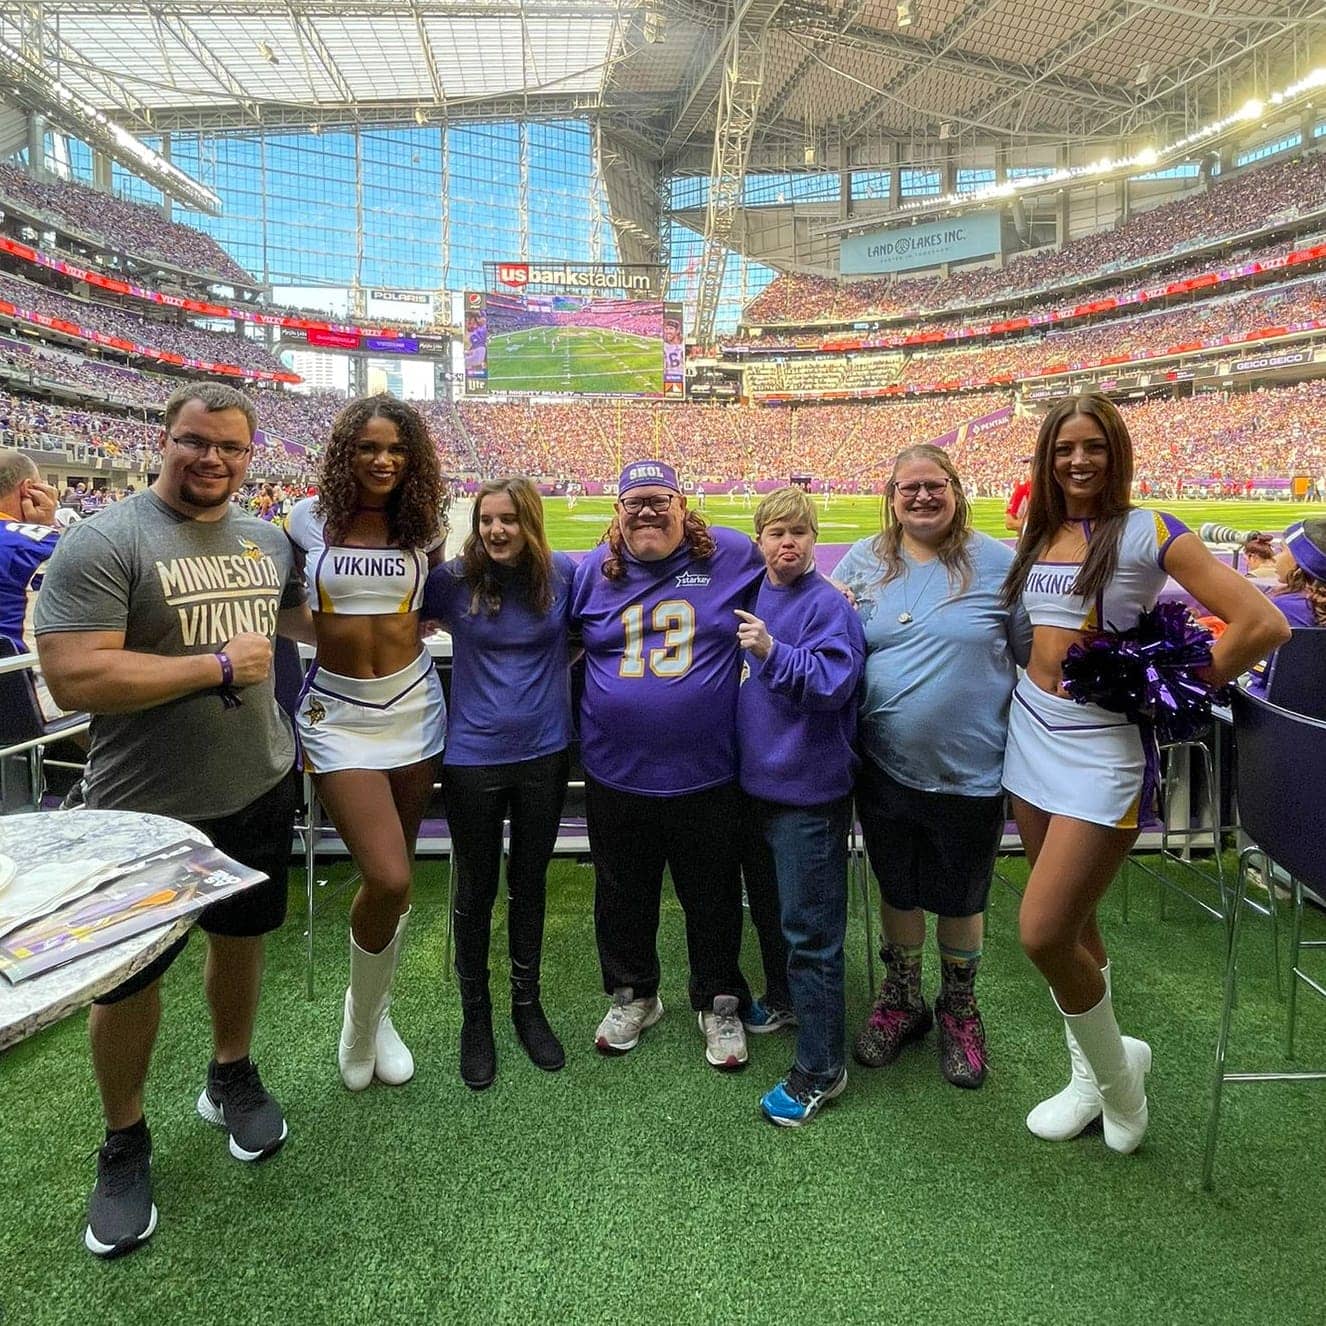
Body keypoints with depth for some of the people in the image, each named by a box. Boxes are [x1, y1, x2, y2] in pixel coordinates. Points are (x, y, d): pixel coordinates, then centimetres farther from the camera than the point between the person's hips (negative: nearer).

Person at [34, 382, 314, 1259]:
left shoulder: (268, 539, 3)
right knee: (131, 976, 12)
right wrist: (221, 666, -22)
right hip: (150, 811, -5)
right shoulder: (104, 543, -17)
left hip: (260, 790, 6)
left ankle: (232, 1078, 47)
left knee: (242, 936, 22)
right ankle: (125, 1144, 36)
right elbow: (73, 680, -25)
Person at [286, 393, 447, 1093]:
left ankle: (376, 1012, 36)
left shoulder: (424, 524, 1)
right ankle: (360, 1017, 16)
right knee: (388, 880, -14)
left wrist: (408, 621, 4)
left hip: (412, 703, 3)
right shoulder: (310, 517, -2)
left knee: (394, 875, 11)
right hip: (339, 710, -2)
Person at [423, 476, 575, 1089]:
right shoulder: (452, 579, -9)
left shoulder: (561, 574, -5)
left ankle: (527, 1004, 37)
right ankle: (475, 1014, 33)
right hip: (473, 757, -1)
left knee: (529, 884, 17)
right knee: (475, 890, 12)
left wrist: (553, 671, -1)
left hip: (545, 753, 2)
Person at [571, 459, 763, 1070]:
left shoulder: (733, 556, -4)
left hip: (706, 775, -2)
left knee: (712, 898, 15)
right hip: (616, 775, 2)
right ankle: (632, 995, 42)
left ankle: (719, 1003, 37)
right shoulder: (592, 572, 1)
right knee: (623, 897, 19)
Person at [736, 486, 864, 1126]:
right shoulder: (754, 597, 7)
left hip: (809, 789, -8)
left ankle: (820, 1069, 12)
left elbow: (832, 683, -24)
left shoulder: (827, 604, -14)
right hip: (757, 779, 8)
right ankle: (783, 1001, 45)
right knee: (768, 904, 23)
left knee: (810, 929, -1)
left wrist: (772, 651, -34)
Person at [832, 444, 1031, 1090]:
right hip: (885, 768, 2)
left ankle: (959, 1007, 41)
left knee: (960, 898, 15)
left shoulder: (997, 563, -5)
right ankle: (901, 999, 42)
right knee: (897, 890, 19)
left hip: (970, 771, -2)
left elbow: (1037, 653, 0)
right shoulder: (862, 562, 2)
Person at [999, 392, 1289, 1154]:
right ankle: (1090, 1077, 35)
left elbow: (1265, 624, -15)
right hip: (1033, 733, 6)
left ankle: (1118, 1069, 19)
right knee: (1072, 923, 16)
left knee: (1044, 935, -10)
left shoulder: (1147, 533, -10)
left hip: (1102, 747, -6)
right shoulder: (1038, 535, 8)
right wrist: (1041, 671, 3)